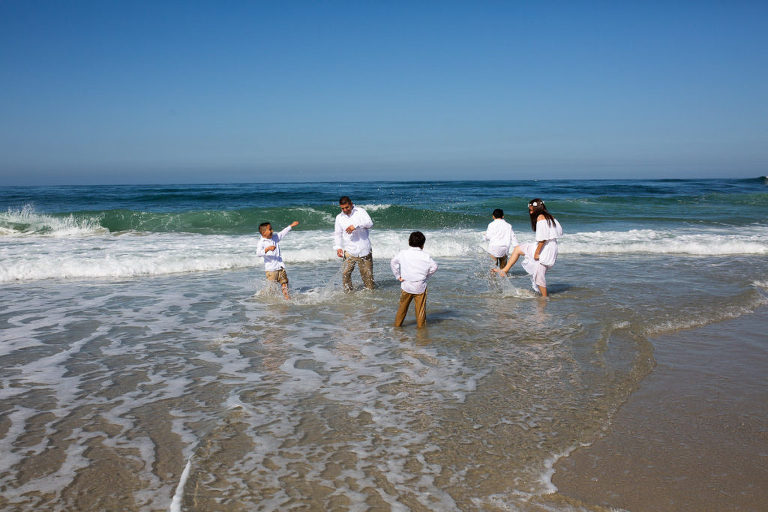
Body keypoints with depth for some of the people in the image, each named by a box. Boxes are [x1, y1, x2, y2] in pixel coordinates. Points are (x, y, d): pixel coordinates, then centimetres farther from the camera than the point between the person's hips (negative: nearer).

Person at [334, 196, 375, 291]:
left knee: (367, 274, 2)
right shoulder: (339, 217, 11)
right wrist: (338, 247, -2)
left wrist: (356, 225, -27)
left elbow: (370, 223, -13)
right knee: (345, 273, -9)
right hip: (349, 251, 2)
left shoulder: (360, 212, 1)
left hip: (364, 250, -2)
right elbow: (337, 234, 13)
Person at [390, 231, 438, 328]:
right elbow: (434, 267, -8)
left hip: (406, 286, 2)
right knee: (421, 309, 9)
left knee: (402, 308, 15)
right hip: (420, 287, -2)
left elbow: (393, 262, 4)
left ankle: (397, 325, 23)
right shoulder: (425, 256, -7)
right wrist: (426, 275, 4)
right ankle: (421, 326, 16)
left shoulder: (403, 253, -1)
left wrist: (398, 275, 9)